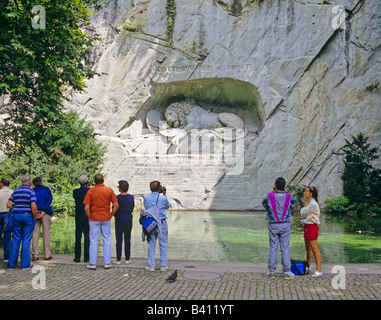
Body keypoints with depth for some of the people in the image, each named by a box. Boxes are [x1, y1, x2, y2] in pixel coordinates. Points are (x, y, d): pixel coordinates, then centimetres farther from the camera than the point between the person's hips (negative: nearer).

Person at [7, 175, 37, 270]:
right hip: (28, 217, -4)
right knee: (26, 240, 1)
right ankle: (25, 264, 5)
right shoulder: (31, 191, -9)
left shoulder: (15, 191, 7)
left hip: (16, 216, 5)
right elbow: (33, 206, -19)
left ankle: (11, 264, 11)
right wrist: (35, 217, -6)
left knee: (16, 240, 10)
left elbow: (8, 205, 4)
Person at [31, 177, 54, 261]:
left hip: (35, 213, 2)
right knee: (46, 233, 2)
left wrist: (36, 212, -7)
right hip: (46, 213, -2)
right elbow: (50, 200, -7)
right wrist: (43, 212, -11)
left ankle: (35, 255, -1)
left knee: (35, 234, 2)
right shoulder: (47, 189, 6)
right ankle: (47, 255, 3)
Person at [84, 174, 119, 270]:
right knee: (107, 241, 10)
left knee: (93, 241, 7)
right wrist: (110, 215, 6)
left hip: (94, 219, -1)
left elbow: (86, 208, -11)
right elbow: (116, 205, -5)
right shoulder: (109, 190, -3)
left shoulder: (90, 191, -7)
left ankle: (92, 263, 10)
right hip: (106, 219, 1)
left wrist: (90, 217, 3)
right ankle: (107, 263, 14)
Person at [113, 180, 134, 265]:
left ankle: (118, 259, 6)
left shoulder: (118, 197, -13)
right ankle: (127, 259, 11)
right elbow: (132, 208, 7)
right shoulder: (131, 197, 0)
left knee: (119, 239, 3)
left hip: (119, 219, -4)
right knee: (127, 239, 8)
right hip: (129, 218, 4)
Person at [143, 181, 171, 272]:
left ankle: (151, 266, 12)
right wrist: (164, 194, 12)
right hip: (161, 223, -2)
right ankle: (163, 266, 12)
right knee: (163, 244, 8)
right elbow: (168, 206, 10)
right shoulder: (163, 198, -11)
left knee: (151, 245, 9)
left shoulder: (146, 198, -6)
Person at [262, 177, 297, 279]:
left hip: (273, 225, 0)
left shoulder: (269, 196, -8)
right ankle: (287, 271, 6)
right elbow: (292, 203, 19)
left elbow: (264, 203, 13)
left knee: (273, 248, 7)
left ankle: (271, 270, 10)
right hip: (285, 226, 0)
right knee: (285, 249, 4)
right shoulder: (289, 197, -5)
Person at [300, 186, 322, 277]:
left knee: (314, 248, -10)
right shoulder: (309, 203, 15)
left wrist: (304, 207, 3)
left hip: (312, 227, -10)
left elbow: (303, 213, -13)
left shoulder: (313, 204, -16)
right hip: (307, 226, 10)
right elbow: (303, 214, 16)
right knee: (308, 248, 18)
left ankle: (319, 270, -10)